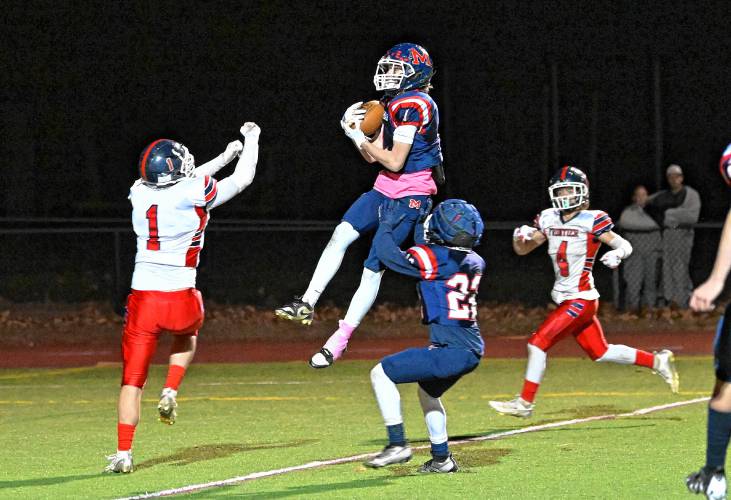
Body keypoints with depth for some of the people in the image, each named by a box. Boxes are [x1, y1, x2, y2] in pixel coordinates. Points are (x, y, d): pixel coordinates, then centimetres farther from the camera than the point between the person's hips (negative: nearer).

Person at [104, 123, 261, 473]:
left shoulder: (139, 194, 4)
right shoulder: (194, 194, -9)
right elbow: (242, 179, 6)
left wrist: (222, 157, 33)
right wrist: (251, 141, 24)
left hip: (142, 299, 2)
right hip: (179, 299, -2)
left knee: (132, 379, 7)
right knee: (189, 331, 34)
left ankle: (123, 454, 1)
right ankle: (170, 392, 13)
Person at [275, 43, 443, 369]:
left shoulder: (413, 104, -17)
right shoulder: (395, 104, 13)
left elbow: (395, 162, -20)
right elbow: (373, 158, 15)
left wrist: (363, 138, -12)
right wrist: (355, 132, 1)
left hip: (410, 197, -8)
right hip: (386, 190, 8)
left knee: (373, 268, -6)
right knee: (342, 234, -11)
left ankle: (339, 340, -1)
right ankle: (307, 304, -13)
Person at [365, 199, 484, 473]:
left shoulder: (434, 258, -13)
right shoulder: (474, 262, 10)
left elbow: (390, 256, -10)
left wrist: (387, 223, 5)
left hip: (450, 351, -9)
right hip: (471, 350, 9)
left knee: (382, 373, -2)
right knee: (428, 391, 32)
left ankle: (398, 445, -5)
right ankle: (442, 459, 36)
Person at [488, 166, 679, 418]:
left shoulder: (592, 221, -11)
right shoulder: (549, 220, 7)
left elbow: (625, 245, -6)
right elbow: (522, 250, 13)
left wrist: (617, 253, -29)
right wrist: (520, 237, -10)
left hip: (581, 300, -7)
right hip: (565, 300, 7)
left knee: (538, 342, -10)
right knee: (600, 353, 14)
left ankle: (525, 402, -1)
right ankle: (657, 361, 28)